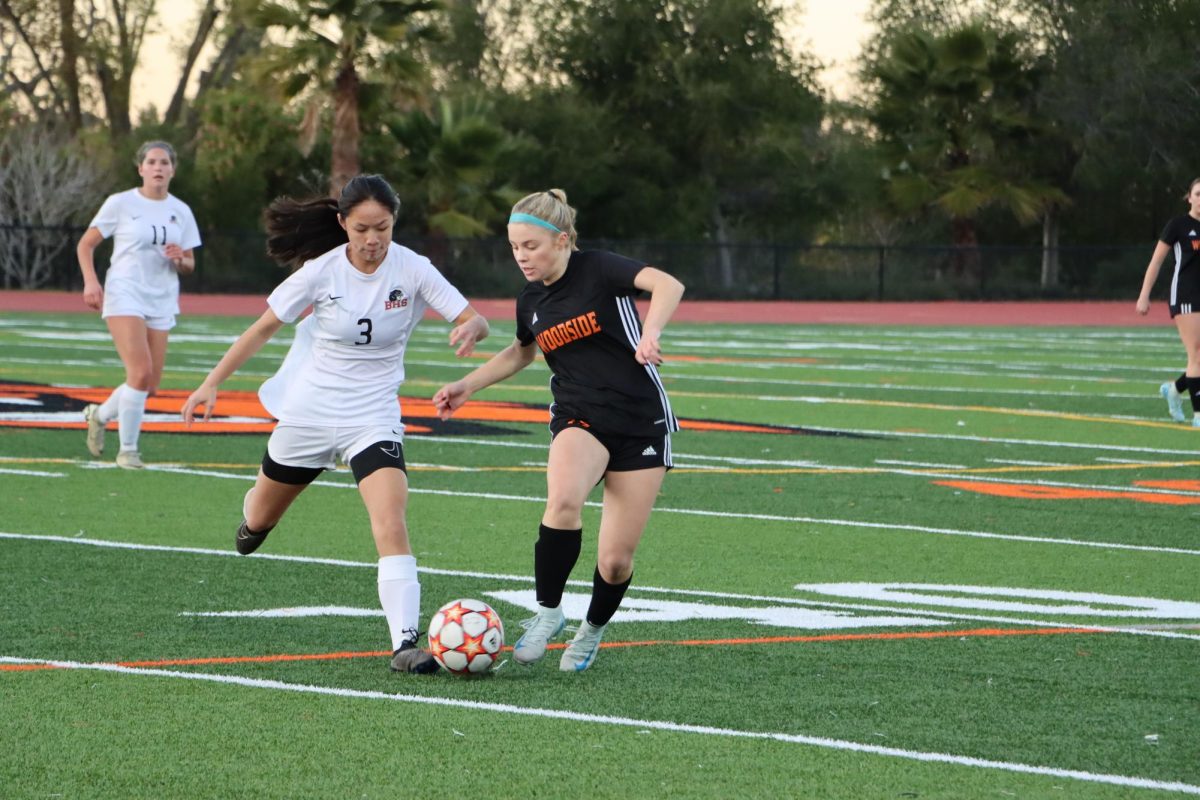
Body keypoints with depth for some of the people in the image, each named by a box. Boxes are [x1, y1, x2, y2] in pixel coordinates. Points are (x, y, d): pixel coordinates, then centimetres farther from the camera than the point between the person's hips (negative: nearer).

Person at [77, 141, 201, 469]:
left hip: (162, 302, 5)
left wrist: (180, 259, -9)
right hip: (125, 295, -5)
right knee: (141, 373, -20)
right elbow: (86, 244, 1)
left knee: (150, 384, 4)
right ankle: (128, 450, -7)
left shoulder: (181, 212, 9)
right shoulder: (121, 203, -3)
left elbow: (189, 266, 15)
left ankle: (100, 414, 33)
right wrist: (90, 281, -14)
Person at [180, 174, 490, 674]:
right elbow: (264, 328, -2)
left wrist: (470, 328, -38)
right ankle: (253, 516, 59)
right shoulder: (321, 271, -13)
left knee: (391, 524, -24)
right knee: (259, 521, 20)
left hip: (373, 419, -1)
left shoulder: (412, 270, -13)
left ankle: (405, 642, -26)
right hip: (308, 410, 1)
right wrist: (211, 385, -3)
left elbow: (475, 320, -13)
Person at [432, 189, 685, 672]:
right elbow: (521, 351, 29)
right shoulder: (531, 300, 6)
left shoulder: (598, 270, -11)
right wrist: (468, 386, 19)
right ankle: (547, 613, -17)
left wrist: (651, 332, -46)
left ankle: (592, 631, 27)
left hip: (642, 423, -3)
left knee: (615, 561, -5)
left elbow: (667, 285, -28)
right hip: (579, 419, 3)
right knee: (563, 500, -33)